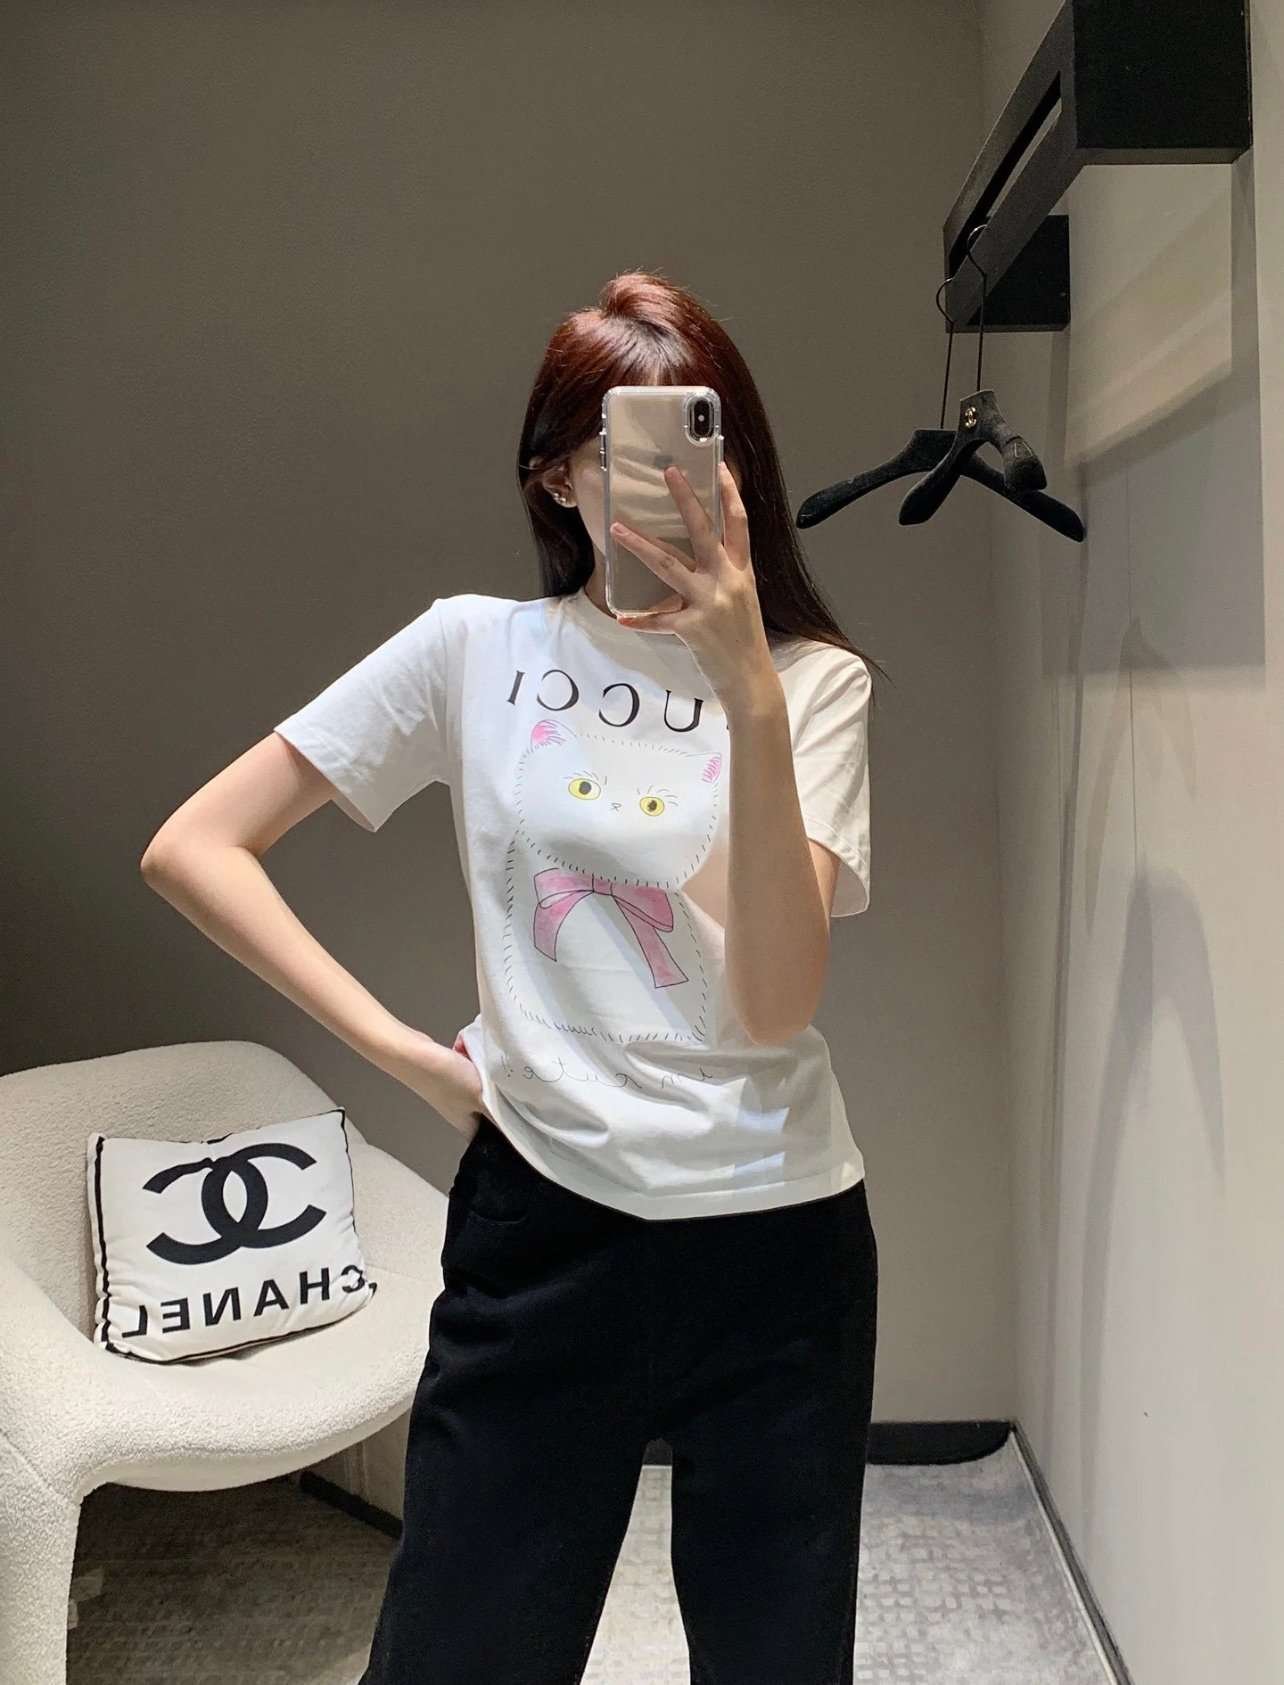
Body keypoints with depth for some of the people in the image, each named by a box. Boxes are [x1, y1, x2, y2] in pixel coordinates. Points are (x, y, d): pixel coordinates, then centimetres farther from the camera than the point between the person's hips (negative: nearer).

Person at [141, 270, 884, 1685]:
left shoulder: (814, 679, 0)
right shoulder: (477, 649, 0)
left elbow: (775, 1001, -14)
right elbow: (194, 848, 0)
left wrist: (747, 687, -21)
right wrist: (399, 1048, -6)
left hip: (778, 1242, 1)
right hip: (542, 1226, 0)